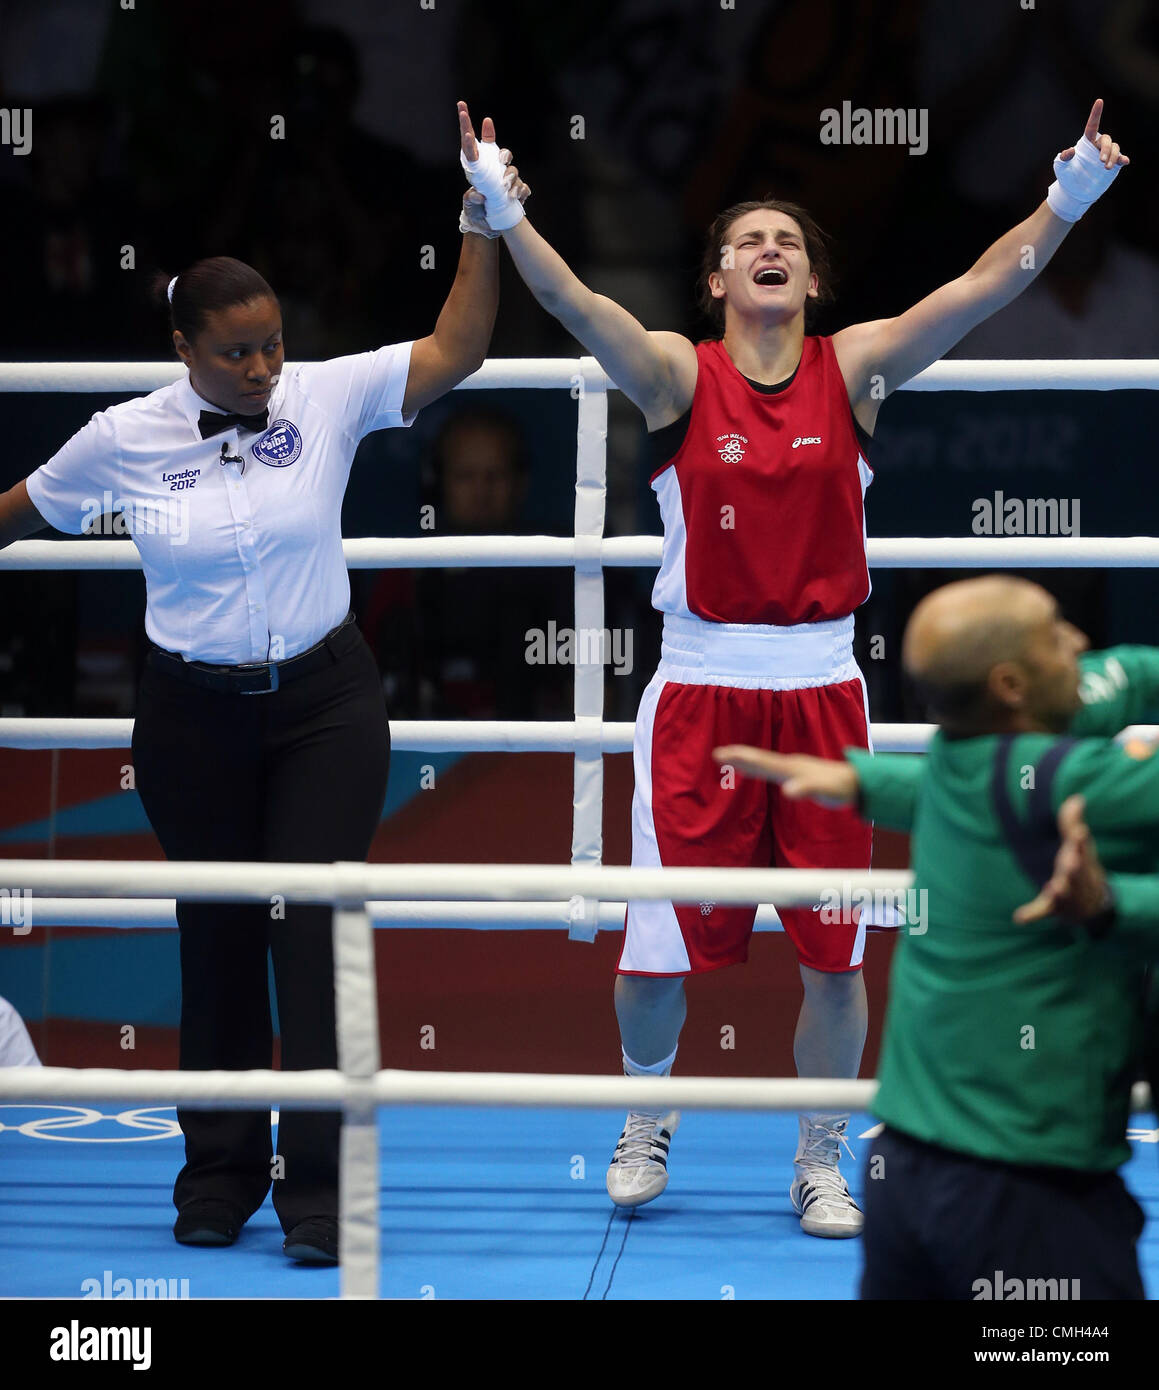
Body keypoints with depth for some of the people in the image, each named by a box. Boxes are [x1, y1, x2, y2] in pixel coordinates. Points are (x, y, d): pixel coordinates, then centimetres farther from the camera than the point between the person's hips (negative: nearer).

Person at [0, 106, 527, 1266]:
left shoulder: (328, 399, -7)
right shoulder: (124, 440, -6)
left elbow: (454, 352, -14)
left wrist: (486, 225, -21)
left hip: (322, 703, 0)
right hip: (192, 715, 1)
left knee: (315, 935, -6)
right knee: (218, 942, 8)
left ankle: (317, 1191, -1)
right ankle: (218, 1176, 22)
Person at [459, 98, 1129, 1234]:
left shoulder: (853, 370, 1)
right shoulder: (679, 377, -3)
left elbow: (989, 284, -9)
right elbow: (577, 306, -20)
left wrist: (1067, 201, -23)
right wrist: (504, 216, -36)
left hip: (821, 690, 1)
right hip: (701, 686, -1)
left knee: (834, 951, 3)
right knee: (661, 942, 4)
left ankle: (820, 1163, 20)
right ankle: (647, 1116, 32)